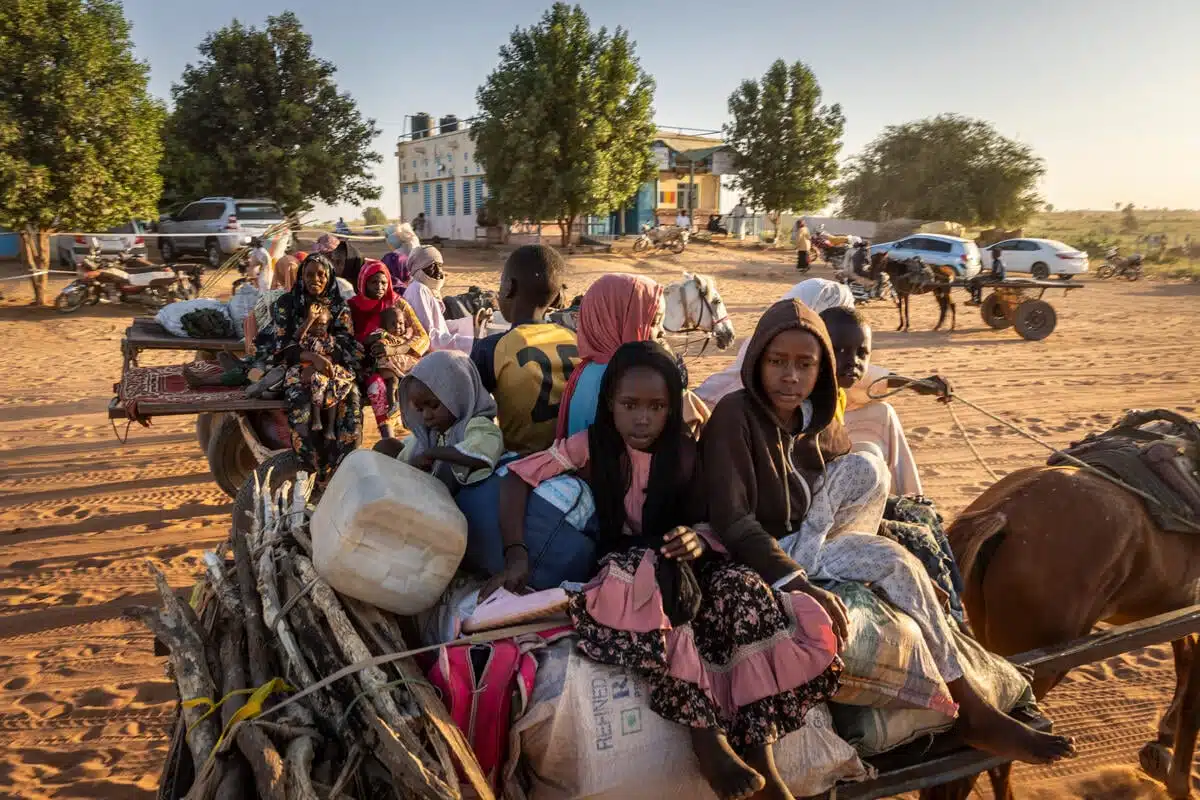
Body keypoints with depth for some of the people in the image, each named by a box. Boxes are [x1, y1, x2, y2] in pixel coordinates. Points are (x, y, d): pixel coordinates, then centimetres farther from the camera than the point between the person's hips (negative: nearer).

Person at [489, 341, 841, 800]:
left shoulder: (684, 453, 2)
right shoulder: (591, 446, -6)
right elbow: (517, 477, -11)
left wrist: (699, 539, -21)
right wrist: (516, 556, -24)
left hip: (679, 570, 3)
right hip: (618, 571, -3)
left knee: (742, 586, -29)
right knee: (662, 574, -38)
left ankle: (759, 750, -32)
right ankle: (705, 732, -38)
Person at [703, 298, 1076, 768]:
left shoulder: (818, 421, 4)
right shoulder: (735, 415, -17)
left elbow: (858, 492, 10)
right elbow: (731, 519, -24)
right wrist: (795, 581, -35)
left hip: (808, 549, 7)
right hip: (756, 563, -6)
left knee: (866, 469, -14)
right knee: (894, 564, -22)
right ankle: (968, 711, -9)